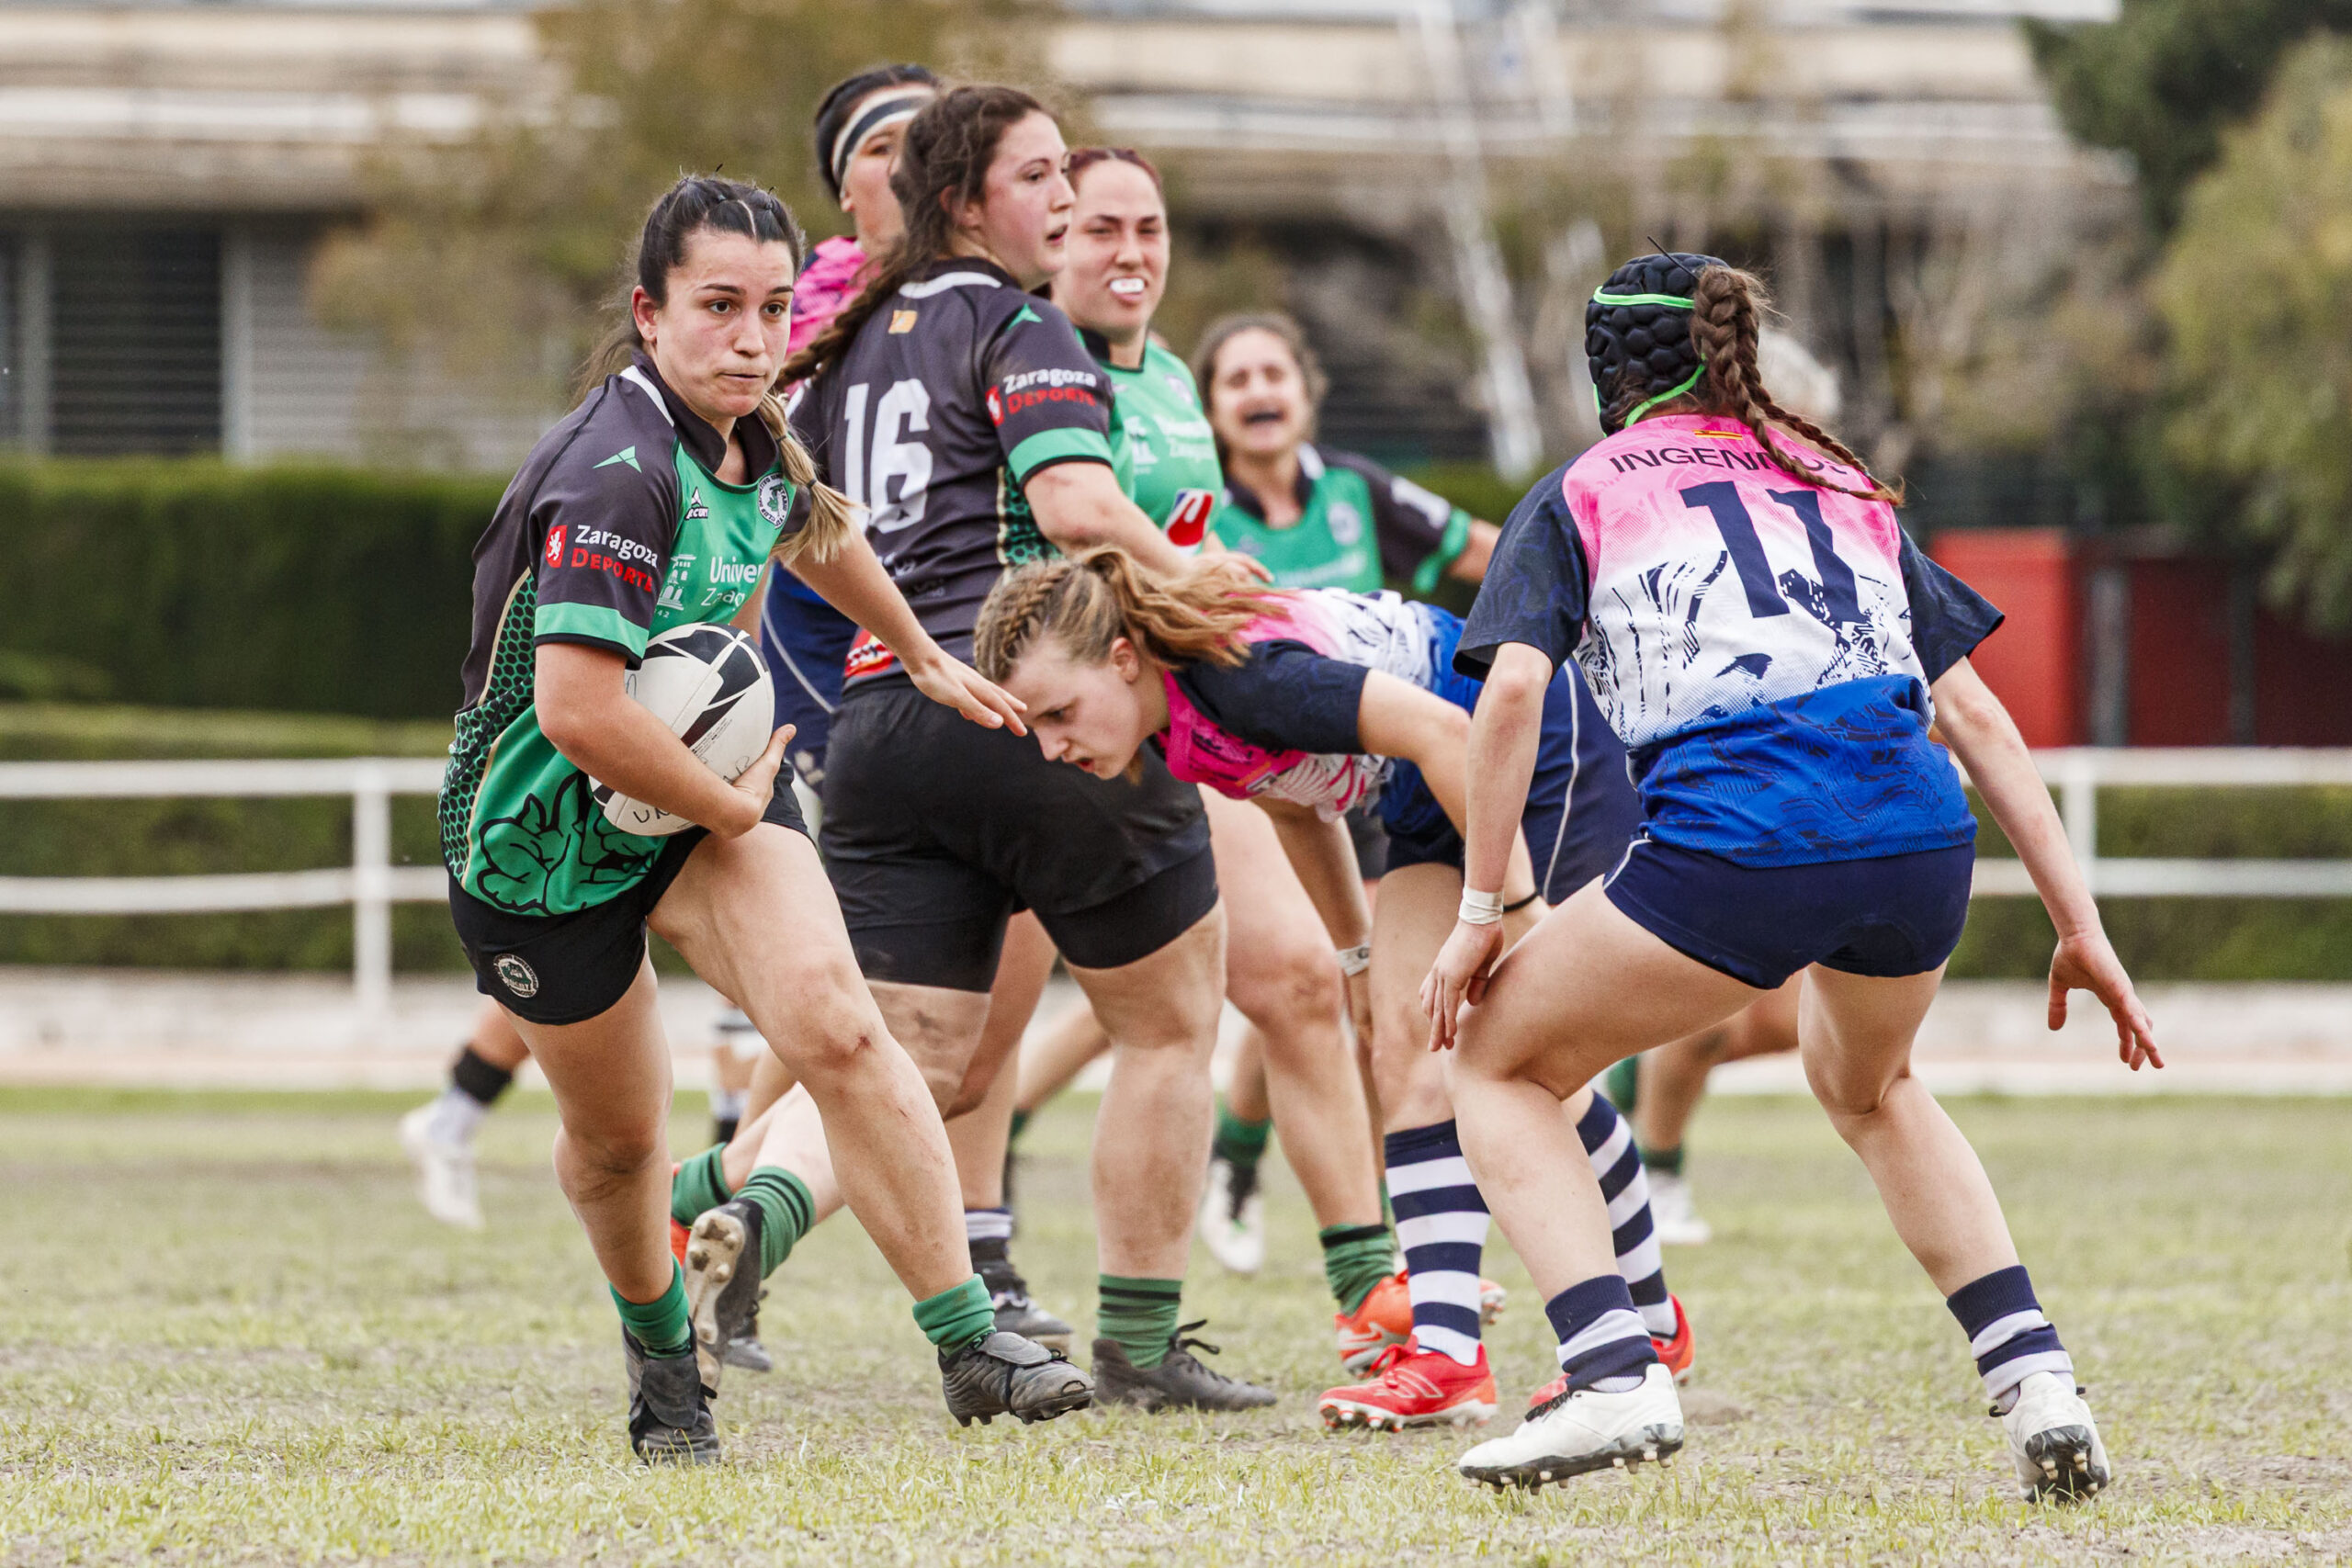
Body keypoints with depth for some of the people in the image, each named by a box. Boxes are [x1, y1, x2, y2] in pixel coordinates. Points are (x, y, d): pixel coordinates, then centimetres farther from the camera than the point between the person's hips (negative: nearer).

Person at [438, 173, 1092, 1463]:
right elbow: (577, 711, -36)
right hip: (542, 827, -5)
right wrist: (730, 807, -23)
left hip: (709, 772, 5)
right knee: (618, 1135, 11)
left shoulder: (751, 437, -4)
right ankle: (659, 1349, 42)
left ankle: (968, 1342, -19)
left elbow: (814, 532, 23)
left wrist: (925, 658, 33)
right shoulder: (616, 471, -29)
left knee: (835, 1026, -20)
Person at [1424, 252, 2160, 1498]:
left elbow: (1512, 690, 2)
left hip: (1733, 843, -5)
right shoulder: (1845, 486, 30)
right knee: (1867, 1086, 36)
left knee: (1497, 1064, 17)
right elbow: (1974, 714, 23)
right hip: (1920, 836, 5)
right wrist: (2080, 924, 22)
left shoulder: (1582, 493, 19)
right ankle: (2034, 1381, 19)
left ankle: (1613, 1378, -3)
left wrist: (1480, 913, 6)